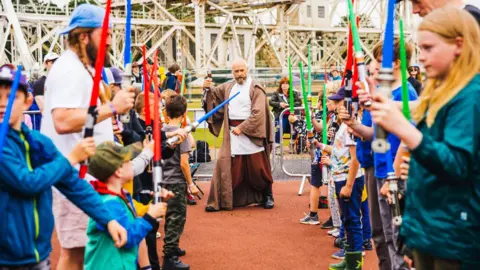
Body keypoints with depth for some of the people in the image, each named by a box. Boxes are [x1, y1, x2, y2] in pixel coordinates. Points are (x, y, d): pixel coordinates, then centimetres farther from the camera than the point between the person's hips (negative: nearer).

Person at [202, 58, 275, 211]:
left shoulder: (255, 88, -7)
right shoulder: (228, 87, 12)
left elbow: (258, 113, -15)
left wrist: (242, 128, -20)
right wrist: (208, 88, -3)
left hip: (250, 132, -5)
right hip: (232, 133, 5)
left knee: (257, 167, 4)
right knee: (226, 166, -1)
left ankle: (267, 196, 23)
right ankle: (218, 200, 2)